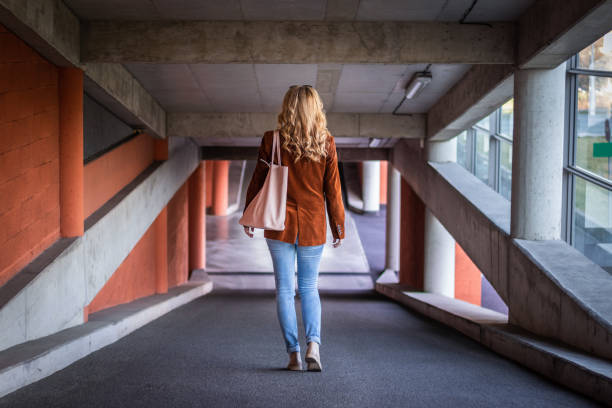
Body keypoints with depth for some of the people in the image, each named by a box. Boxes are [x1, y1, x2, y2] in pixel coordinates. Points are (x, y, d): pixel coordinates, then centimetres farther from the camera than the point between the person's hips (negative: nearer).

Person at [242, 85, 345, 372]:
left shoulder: (272, 140, -5)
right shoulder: (326, 143, -3)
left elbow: (258, 181, 1)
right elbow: (332, 190, 0)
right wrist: (338, 227, 9)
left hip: (279, 224, -1)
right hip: (313, 226, 1)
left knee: (285, 289, 8)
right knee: (309, 288, 16)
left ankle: (293, 353, 8)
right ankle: (313, 343, -1)